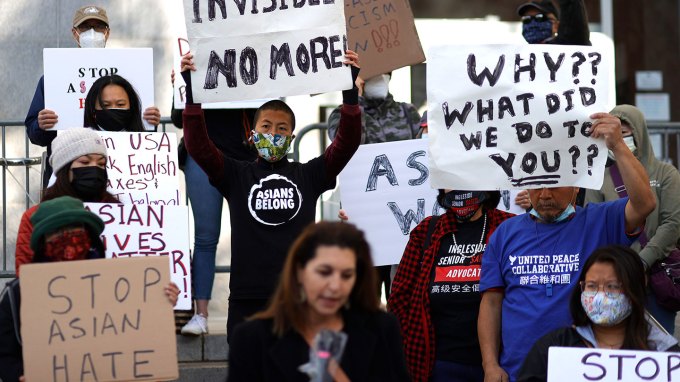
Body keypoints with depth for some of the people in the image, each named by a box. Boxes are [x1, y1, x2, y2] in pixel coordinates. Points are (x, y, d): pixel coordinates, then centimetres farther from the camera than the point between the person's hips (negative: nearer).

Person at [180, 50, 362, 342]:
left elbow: (347, 142, 0)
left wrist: (350, 90, -11)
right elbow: (198, 145, -4)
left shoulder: (308, 175, 10)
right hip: (248, 298, -1)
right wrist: (191, 92, -14)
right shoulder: (237, 176, 8)